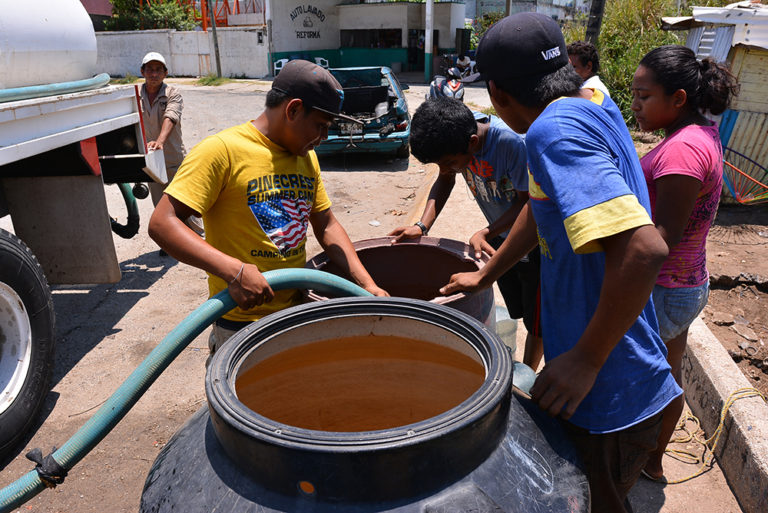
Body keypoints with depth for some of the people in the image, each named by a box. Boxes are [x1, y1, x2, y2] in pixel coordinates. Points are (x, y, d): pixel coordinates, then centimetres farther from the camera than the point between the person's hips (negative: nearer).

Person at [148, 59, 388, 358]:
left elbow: (326, 225, 12)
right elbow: (162, 224, -19)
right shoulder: (222, 150, -14)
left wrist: (367, 285, 2)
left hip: (298, 310, 7)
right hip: (241, 320, -6)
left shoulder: (307, 157, 8)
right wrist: (233, 270, -31)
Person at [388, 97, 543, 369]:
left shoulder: (513, 142, -36)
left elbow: (527, 202, -25)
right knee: (514, 312, 20)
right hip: (501, 236, 6)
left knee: (535, 319, 7)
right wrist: (422, 226, -15)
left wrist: (485, 233, -37)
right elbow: (444, 181, -2)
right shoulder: (457, 133, -17)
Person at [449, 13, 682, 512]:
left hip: (608, 395, -9)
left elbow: (643, 249, -37)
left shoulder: (555, 129, -25)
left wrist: (586, 359, -25)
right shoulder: (594, 101, 6)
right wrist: (484, 275, 25)